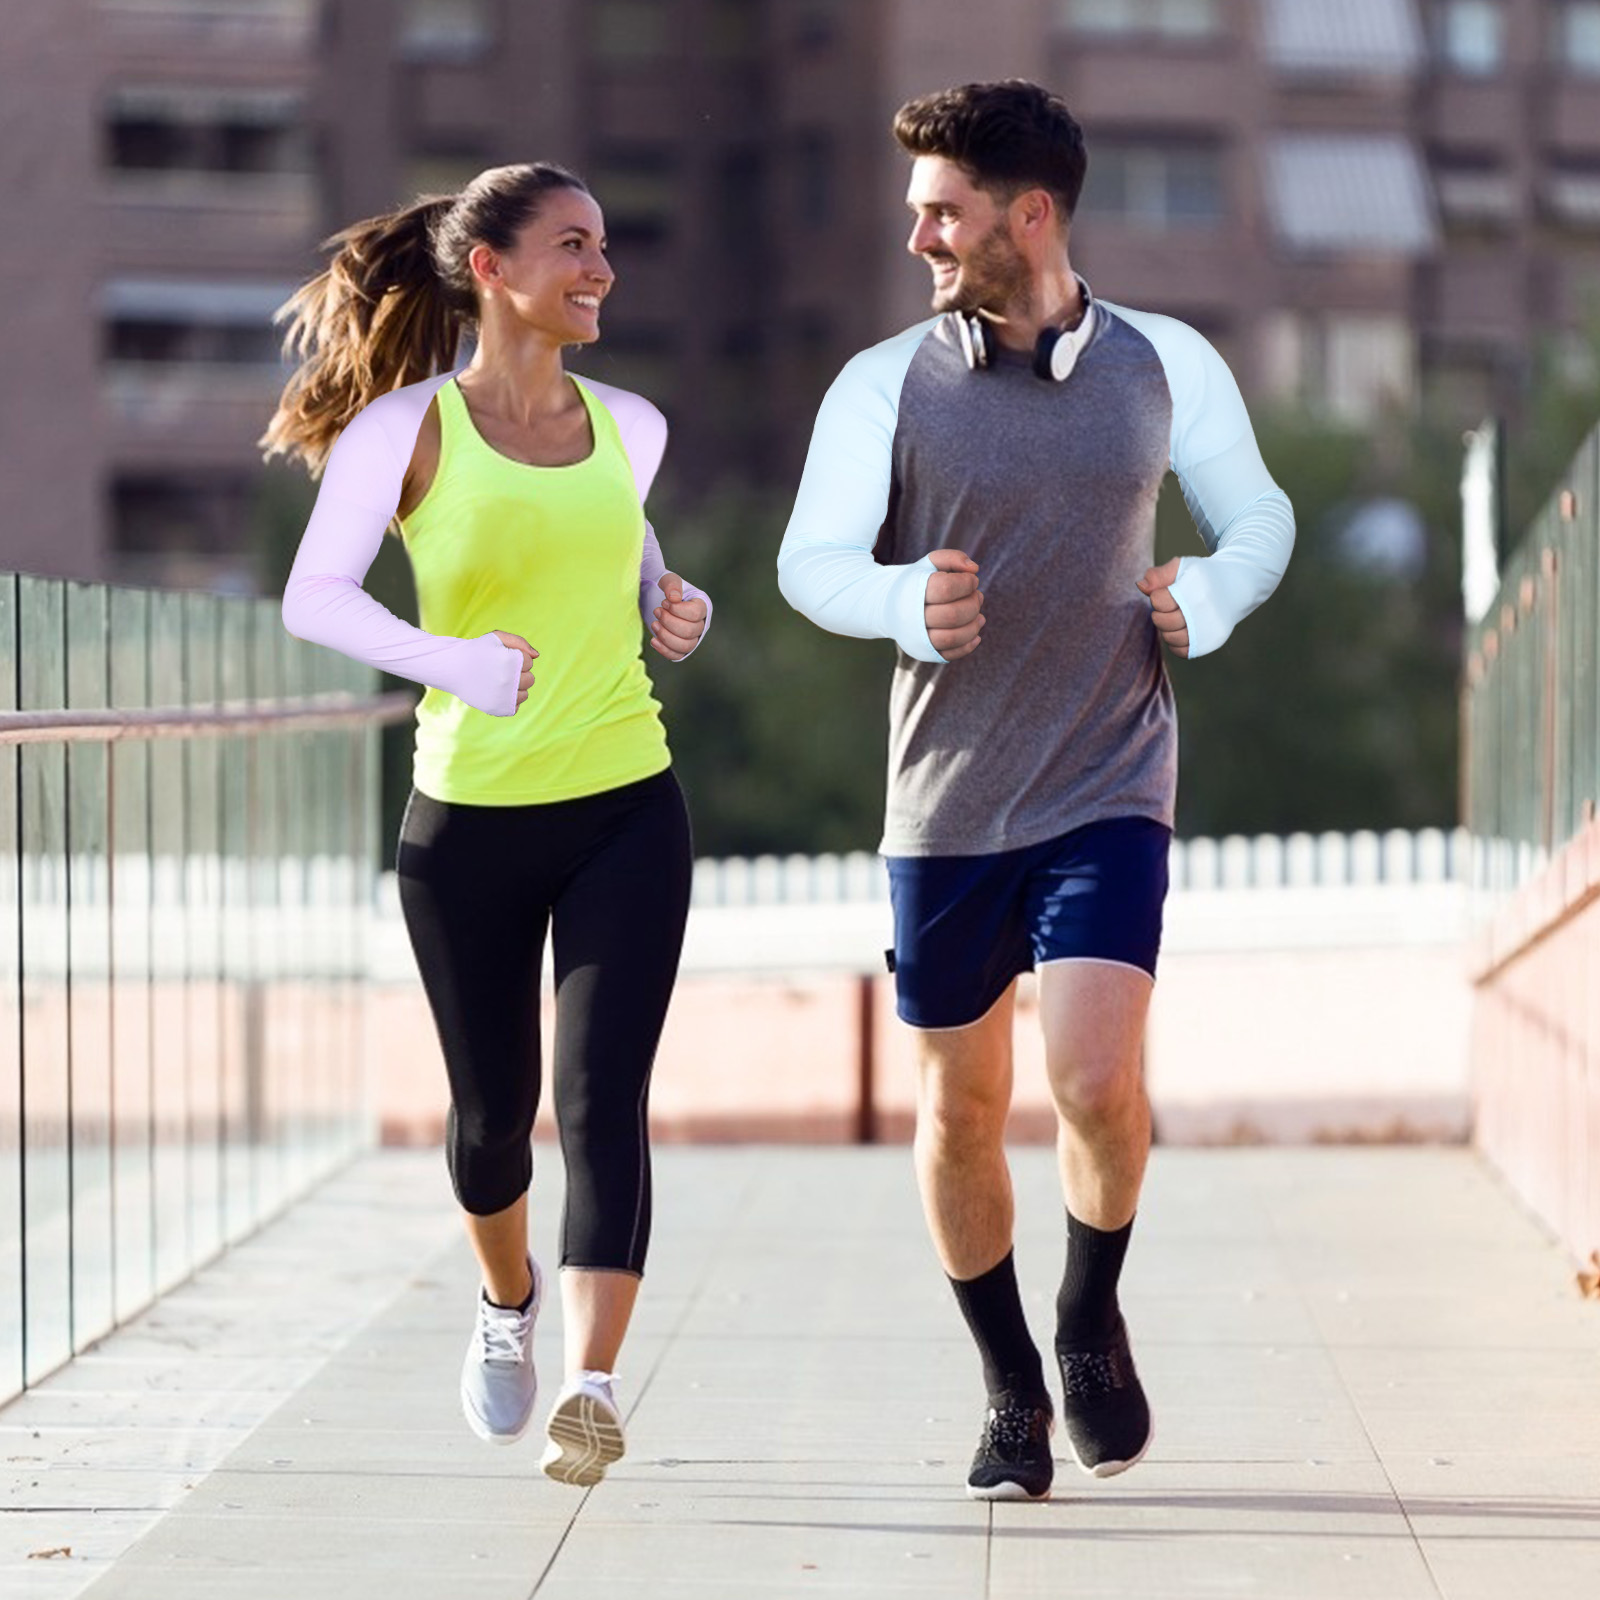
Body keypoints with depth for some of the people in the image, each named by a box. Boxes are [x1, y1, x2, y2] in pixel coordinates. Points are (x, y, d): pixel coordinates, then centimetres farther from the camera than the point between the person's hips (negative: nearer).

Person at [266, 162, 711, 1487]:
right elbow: (314, 596, -16)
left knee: (604, 1095, -13)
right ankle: (509, 1301, 43)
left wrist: (673, 608, 8)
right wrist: (447, 662, -31)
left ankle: (592, 1385, -20)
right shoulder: (410, 428, -5)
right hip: (470, 817, -2)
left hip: (626, 807, 2)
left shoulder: (628, 425, 8)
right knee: (492, 1105, 12)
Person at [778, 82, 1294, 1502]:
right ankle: (1011, 1388, 27)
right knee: (960, 1108, 7)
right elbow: (810, 562, -10)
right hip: (948, 801, 1)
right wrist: (911, 603, -32)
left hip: (1108, 794, -1)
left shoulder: (1167, 367, 2)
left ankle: (1092, 1321, 12)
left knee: (1096, 1080, -18)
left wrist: (1209, 599, -7)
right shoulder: (885, 386, -2)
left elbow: (1259, 520, 15)